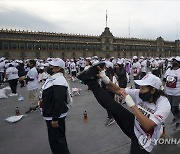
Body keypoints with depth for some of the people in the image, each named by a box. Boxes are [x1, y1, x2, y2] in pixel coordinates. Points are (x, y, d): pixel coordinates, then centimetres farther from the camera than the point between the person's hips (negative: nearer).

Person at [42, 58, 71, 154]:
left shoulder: (58, 81, -25)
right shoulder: (52, 78, 9)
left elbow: (59, 102, -29)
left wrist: (55, 119, -26)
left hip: (55, 117, -10)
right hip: (50, 115, 10)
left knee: (56, 140, 2)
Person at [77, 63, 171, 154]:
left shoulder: (164, 104, -26)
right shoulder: (139, 93, -14)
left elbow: (147, 126, -34)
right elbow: (118, 90, -11)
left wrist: (132, 105, -37)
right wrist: (106, 80, -28)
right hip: (133, 125, 3)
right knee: (113, 107, -12)